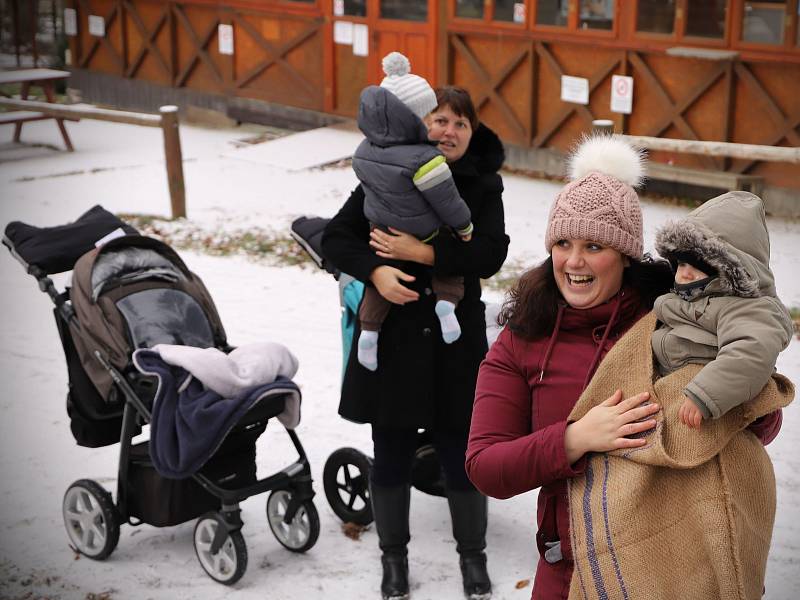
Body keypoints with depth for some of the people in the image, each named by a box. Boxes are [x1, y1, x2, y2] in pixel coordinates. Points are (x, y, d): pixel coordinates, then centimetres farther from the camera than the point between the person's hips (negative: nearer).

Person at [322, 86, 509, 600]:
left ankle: (473, 556, 28)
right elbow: (336, 237, 0)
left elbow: (491, 254, -12)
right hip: (392, 342, 0)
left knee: (463, 458, 5)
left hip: (455, 345, 0)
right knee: (391, 457, 10)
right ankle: (394, 554, 31)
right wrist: (375, 270, -17)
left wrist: (421, 252, -20)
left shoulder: (484, 186, 2)